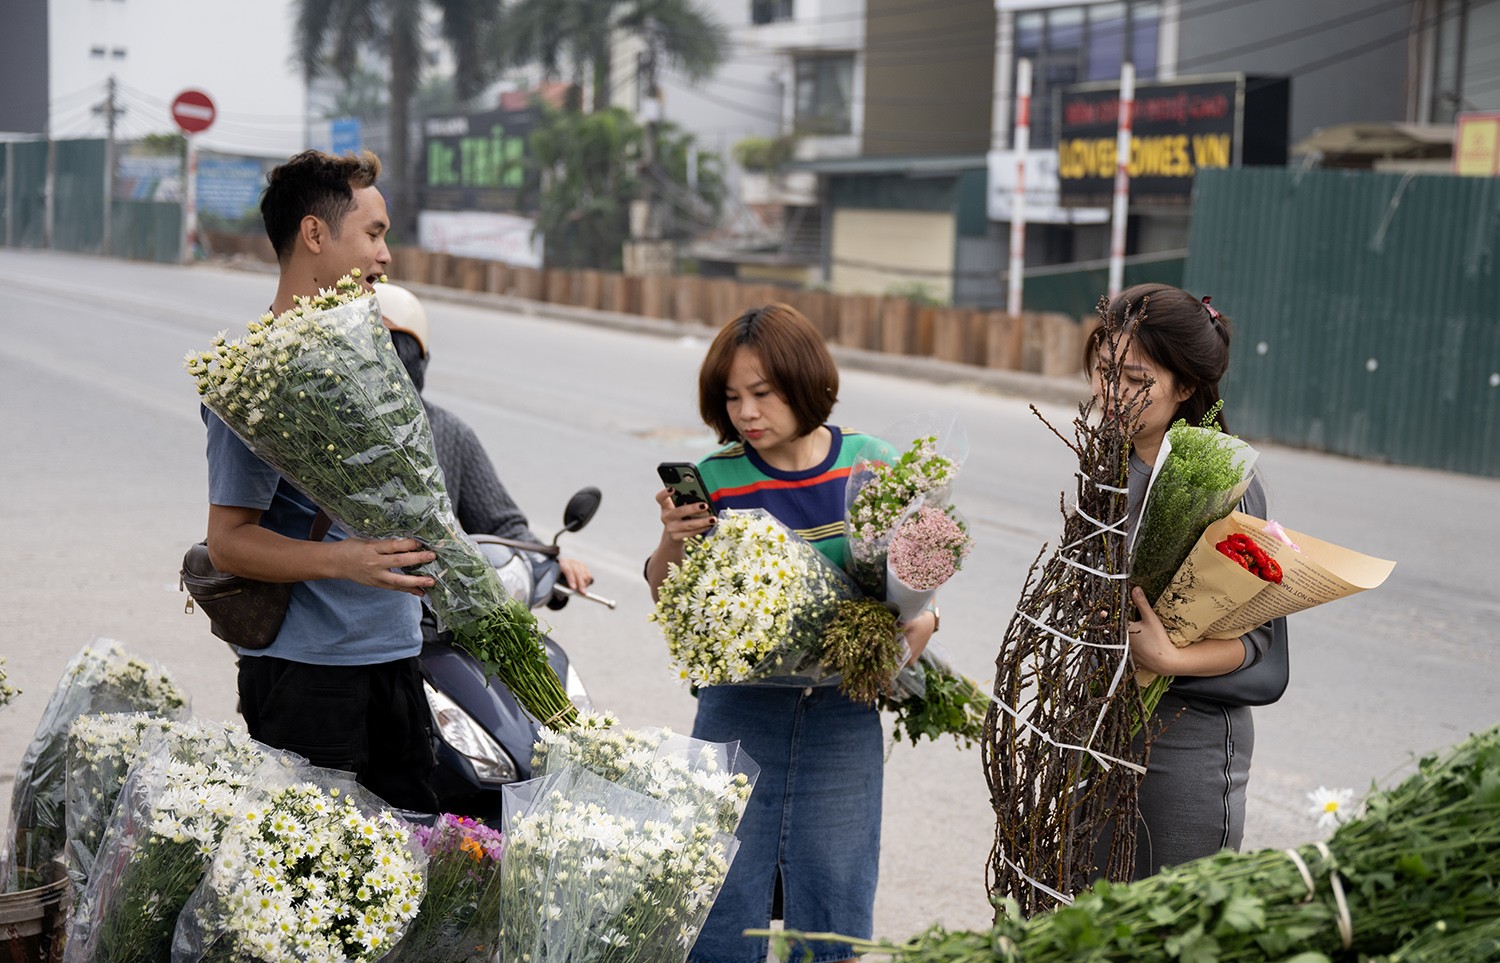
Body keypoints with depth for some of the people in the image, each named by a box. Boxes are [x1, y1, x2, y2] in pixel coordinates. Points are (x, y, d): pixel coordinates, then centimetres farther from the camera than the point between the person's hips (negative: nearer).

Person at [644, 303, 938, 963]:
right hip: (739, 709, 0)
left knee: (832, 904, 7)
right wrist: (671, 543, -17)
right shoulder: (715, 481, -4)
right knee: (722, 896, 4)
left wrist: (922, 618, -11)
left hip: (842, 715, 0)